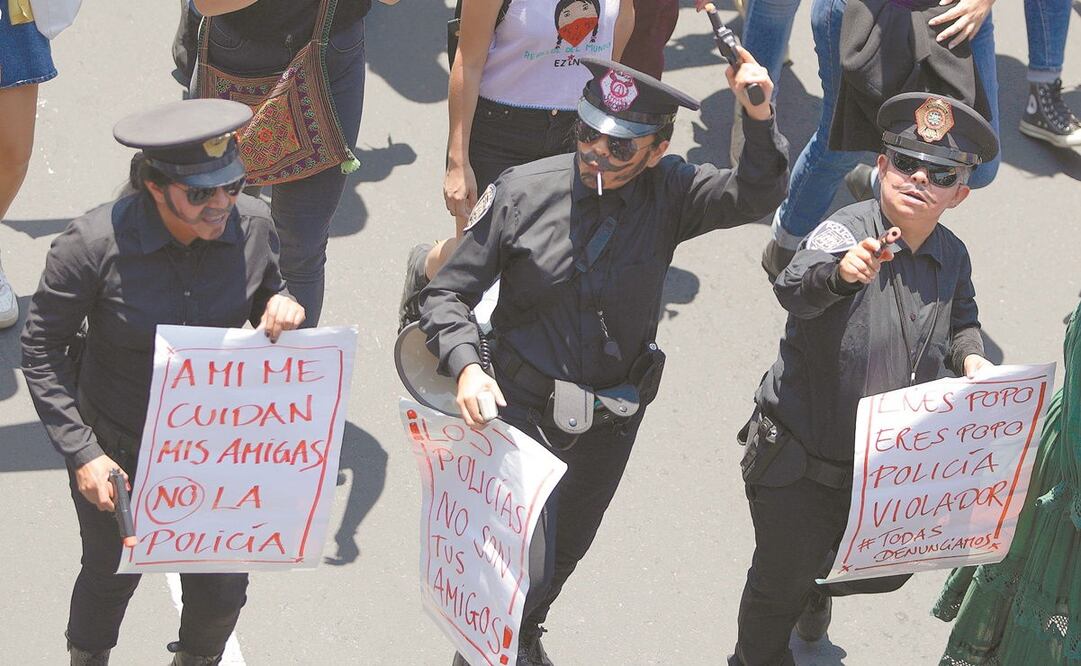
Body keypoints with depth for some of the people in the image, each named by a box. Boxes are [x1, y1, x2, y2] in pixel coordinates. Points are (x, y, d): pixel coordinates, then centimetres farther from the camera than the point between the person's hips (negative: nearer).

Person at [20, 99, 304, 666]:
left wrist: (283, 309, -21)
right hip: (117, 448, -3)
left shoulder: (252, 225, -17)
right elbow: (42, 350, -16)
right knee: (111, 577, 22)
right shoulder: (94, 244, -28)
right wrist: (81, 454, -21)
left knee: (221, 589, 17)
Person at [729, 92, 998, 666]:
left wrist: (970, 356, -3)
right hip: (800, 463, -6)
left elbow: (961, 319, 19)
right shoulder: (847, 231, -23)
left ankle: (817, 583, 58)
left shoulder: (952, 258, -2)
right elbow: (794, 290, -43)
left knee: (886, 568, 25)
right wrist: (843, 271, -65)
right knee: (781, 586, 8)